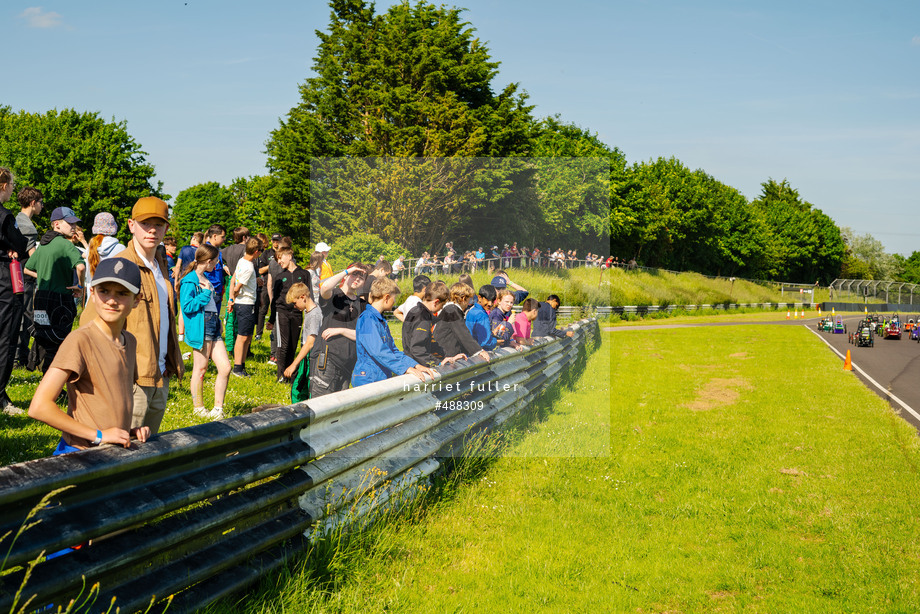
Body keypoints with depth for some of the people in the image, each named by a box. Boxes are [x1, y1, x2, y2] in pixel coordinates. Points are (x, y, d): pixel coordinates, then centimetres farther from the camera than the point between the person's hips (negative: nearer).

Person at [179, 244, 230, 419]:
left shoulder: (205, 279, 18)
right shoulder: (190, 281, -10)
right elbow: (187, 307, -18)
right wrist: (206, 293, -16)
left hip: (213, 328, 9)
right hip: (200, 329, -9)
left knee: (225, 368, 3)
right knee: (200, 370, 1)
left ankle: (218, 409, 10)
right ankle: (198, 408, 15)